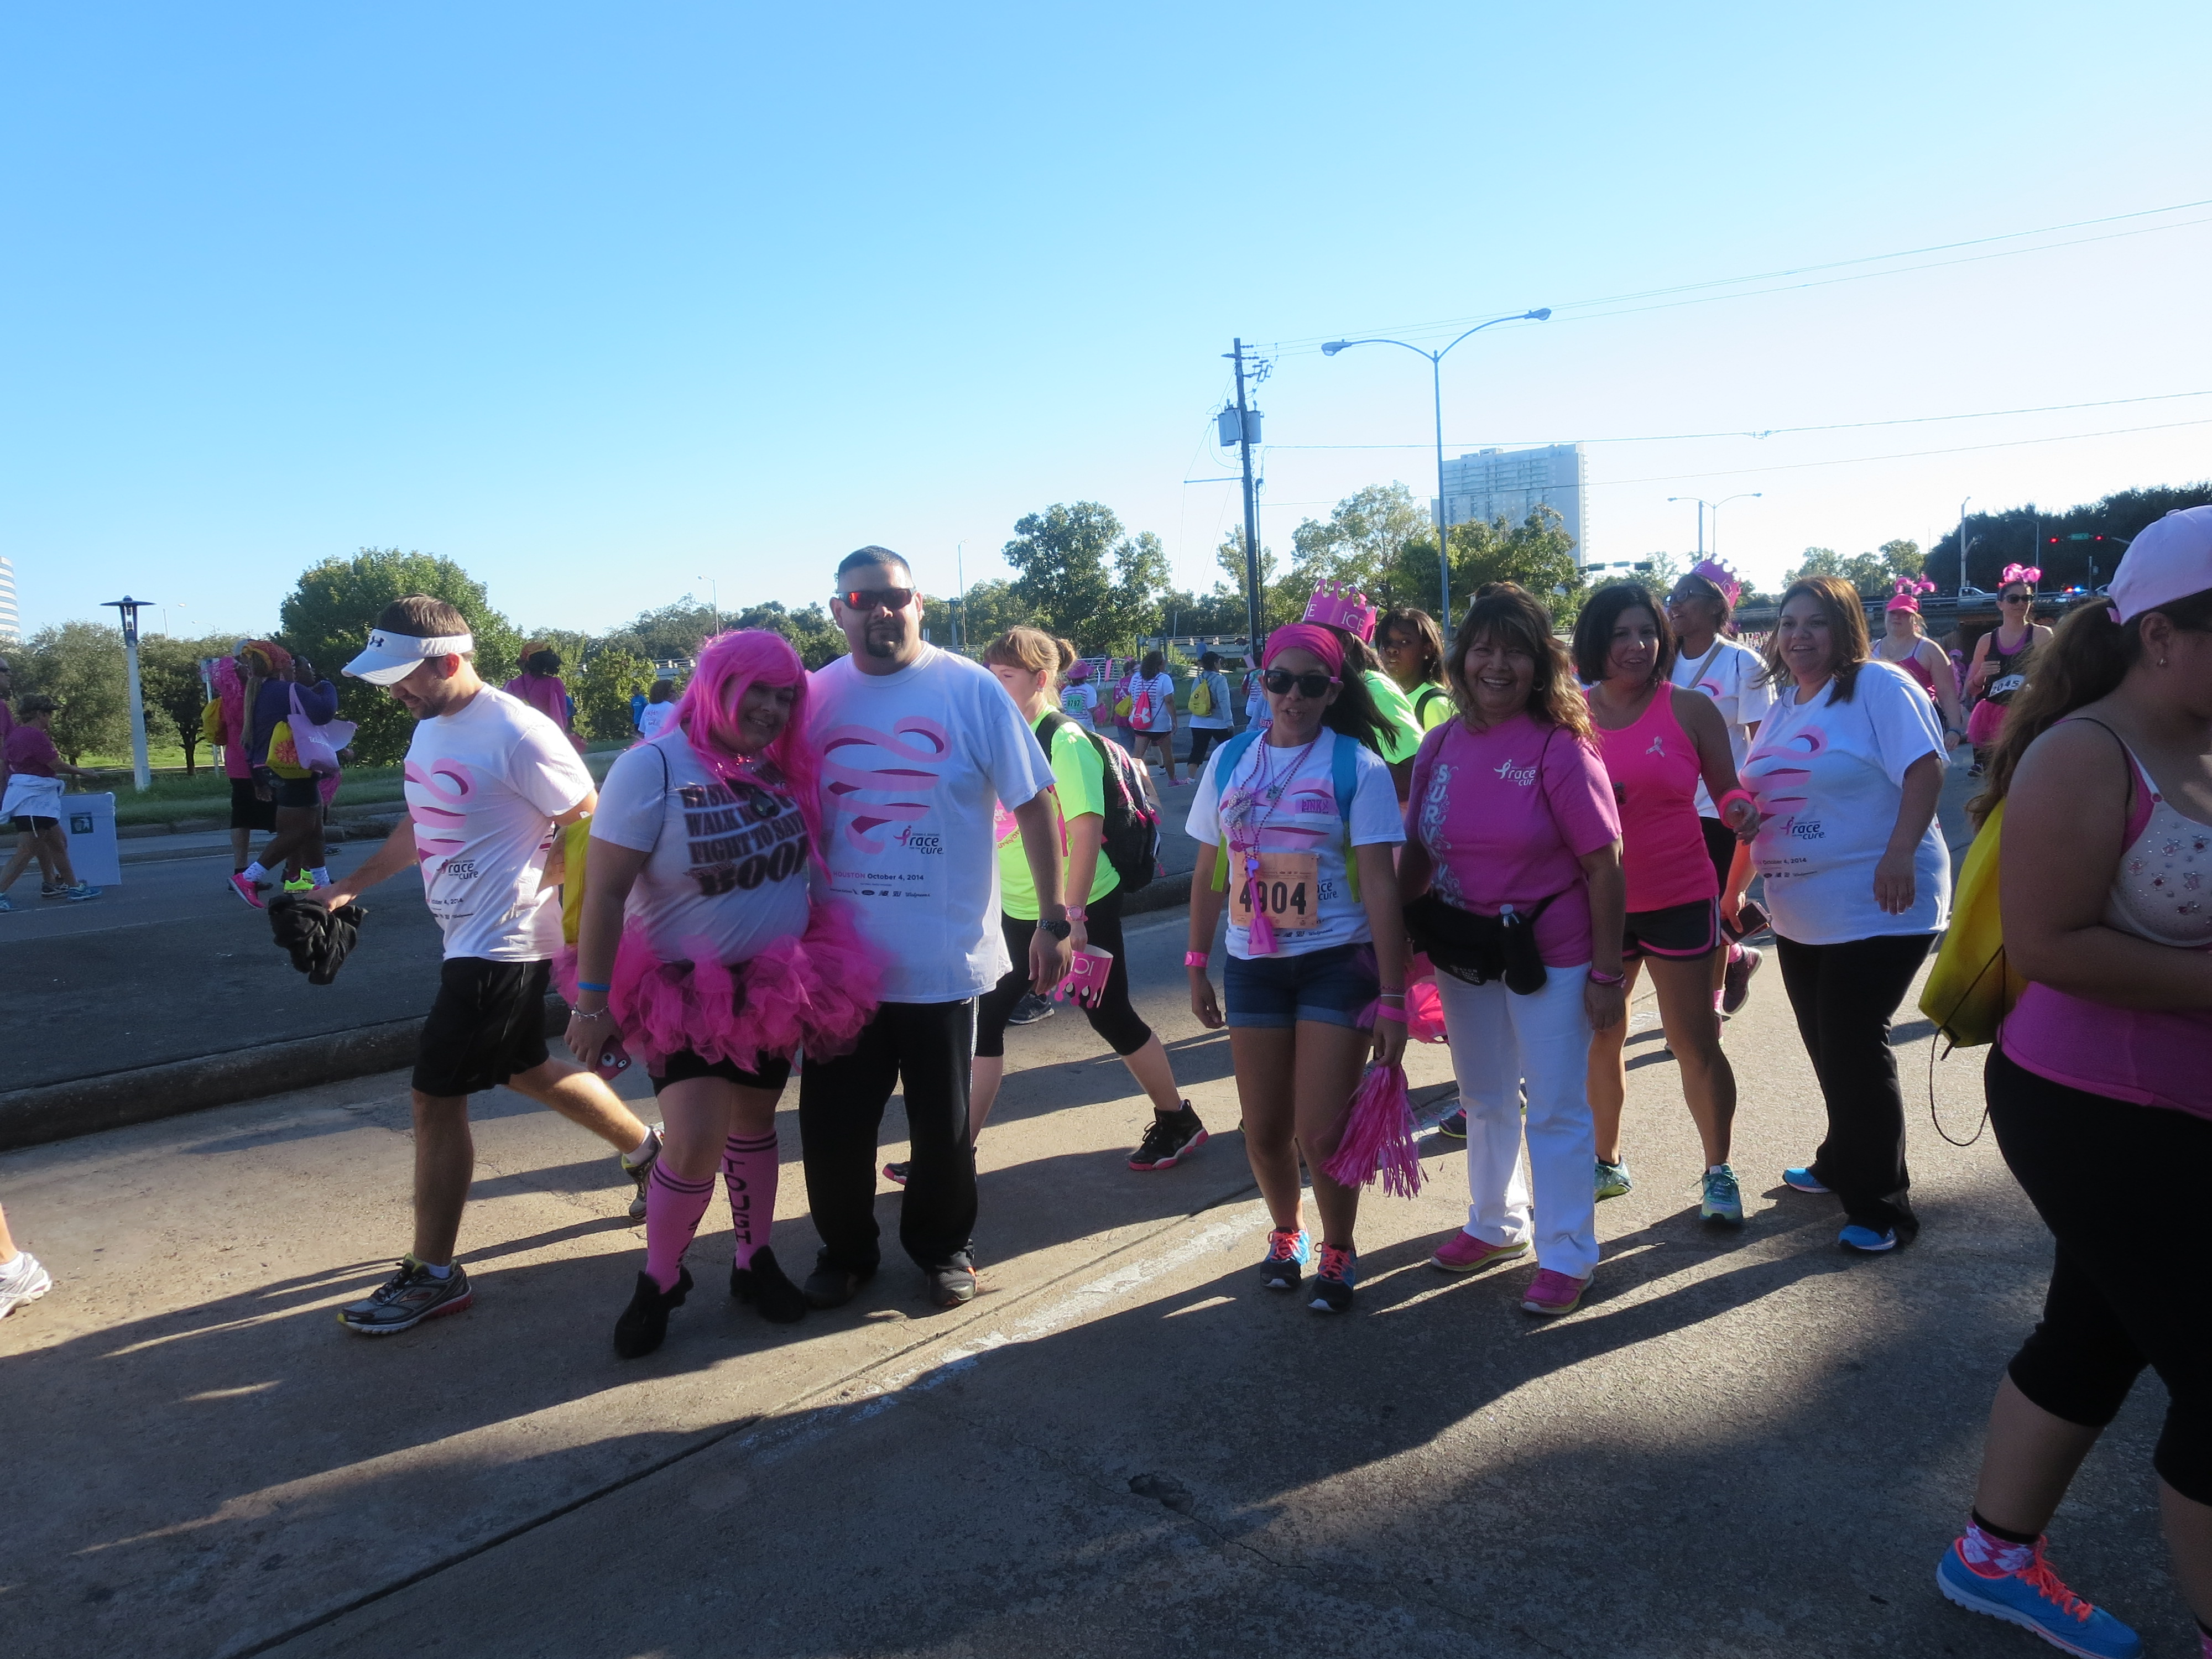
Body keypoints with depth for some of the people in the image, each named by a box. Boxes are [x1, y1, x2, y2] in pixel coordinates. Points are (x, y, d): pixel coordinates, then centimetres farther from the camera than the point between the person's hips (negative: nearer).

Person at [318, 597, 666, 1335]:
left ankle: (433, 1275, 11)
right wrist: (351, 885, 17)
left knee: (436, 1099, -3)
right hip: (470, 938, 9)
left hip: (502, 947, -9)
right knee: (525, 1071, 22)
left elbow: (593, 826, -15)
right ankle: (646, 1151, 40)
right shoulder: (429, 729, 7)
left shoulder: (517, 735, -21)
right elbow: (420, 826, 20)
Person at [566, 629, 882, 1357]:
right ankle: (659, 1281, 12)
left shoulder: (787, 767, -2)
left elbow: (806, 860, 12)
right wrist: (591, 1001, -19)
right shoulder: (652, 767, -18)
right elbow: (605, 892, -18)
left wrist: (823, 952, 6)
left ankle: (753, 1261, 34)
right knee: (694, 1144, -12)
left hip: (776, 984, 5)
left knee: (754, 1121, 16)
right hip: (687, 989, -5)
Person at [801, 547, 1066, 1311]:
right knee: (832, 1123, 11)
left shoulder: (971, 690, -7)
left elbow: (1033, 805, -4)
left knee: (943, 1123, 13)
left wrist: (1054, 921, -6)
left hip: (943, 958, -2)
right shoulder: (815, 696, 2)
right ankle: (845, 1249, 35)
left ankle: (944, 1247, 36)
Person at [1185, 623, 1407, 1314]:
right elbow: (1211, 871, 13)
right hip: (1253, 966, 4)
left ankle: (1338, 1250, 25)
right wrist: (1197, 965, 12)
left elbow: (1380, 883, -10)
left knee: (1322, 1133, -4)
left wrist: (1391, 997, -13)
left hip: (1338, 964, -3)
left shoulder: (1357, 765, -6)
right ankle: (1287, 1232, 39)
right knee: (1266, 1132, 10)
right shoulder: (1230, 761, 5)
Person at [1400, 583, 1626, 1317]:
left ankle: (1566, 1257, 23)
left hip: (1549, 955, -5)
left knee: (1556, 1110, 6)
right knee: (1484, 1100, 21)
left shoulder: (1560, 748, -16)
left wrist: (1606, 973, -15)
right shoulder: (1440, 747, -1)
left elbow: (1604, 866, -15)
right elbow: (1417, 852, 5)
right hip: (1460, 954, 5)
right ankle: (1498, 1225, 42)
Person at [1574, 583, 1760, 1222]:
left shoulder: (1691, 708, -5)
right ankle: (1607, 1161, 33)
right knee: (1598, 1039, 14)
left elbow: (1727, 790, 1)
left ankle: (1718, 1173, 22)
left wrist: (1743, 810, -19)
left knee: (1694, 1042, 3)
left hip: (1678, 900, -2)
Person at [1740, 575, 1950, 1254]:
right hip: (1801, 917, 8)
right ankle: (1841, 1165, 36)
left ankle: (1881, 1207, 8)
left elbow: (1925, 767, -19)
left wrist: (1901, 852, -29)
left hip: (1876, 911, -8)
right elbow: (1760, 803, 18)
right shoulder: (1783, 706, 14)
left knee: (1854, 1050, -5)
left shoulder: (1879, 687, -10)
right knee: (1827, 1049, 17)